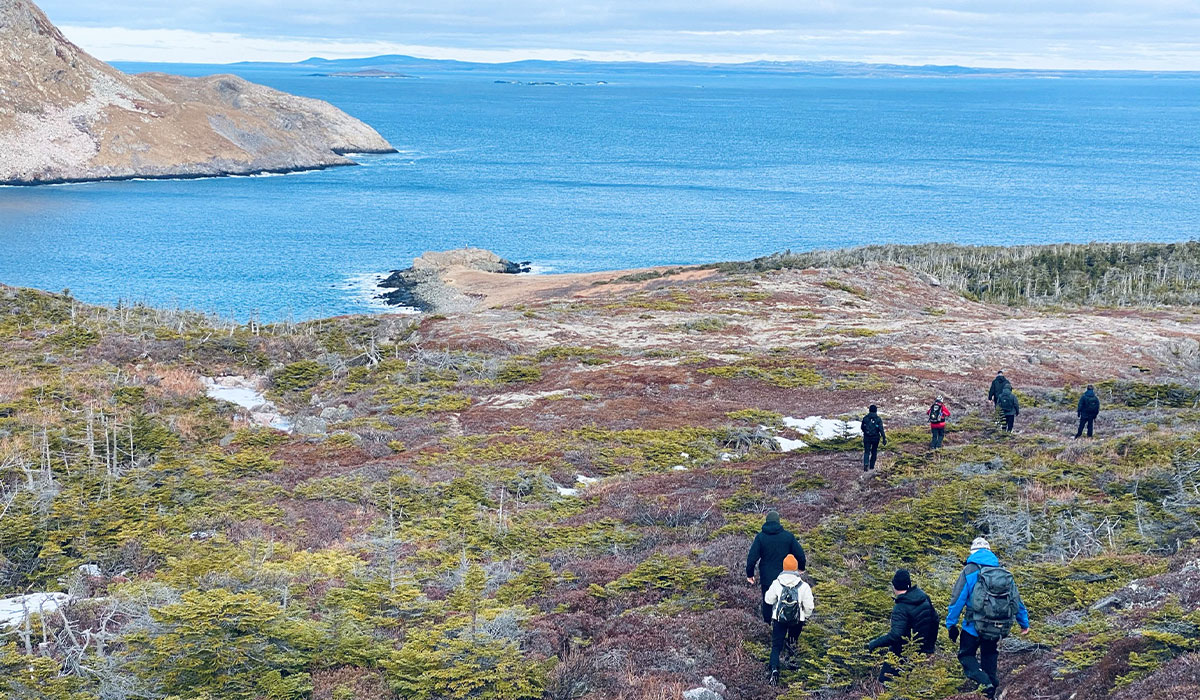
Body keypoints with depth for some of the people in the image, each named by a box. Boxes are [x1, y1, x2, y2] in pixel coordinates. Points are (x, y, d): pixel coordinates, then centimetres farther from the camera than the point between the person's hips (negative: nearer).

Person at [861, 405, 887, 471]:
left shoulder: (865, 418, -3)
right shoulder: (878, 419, -8)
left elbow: (862, 428, 9)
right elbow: (881, 430, -14)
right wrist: (884, 439, -13)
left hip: (867, 438, 0)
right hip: (875, 438, 0)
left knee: (866, 452, 2)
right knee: (874, 452, 17)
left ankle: (866, 464, -23)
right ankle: (871, 466, 24)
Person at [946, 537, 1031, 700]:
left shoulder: (969, 571, -7)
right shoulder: (1004, 573, 6)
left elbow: (957, 600, -10)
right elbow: (1016, 600, 13)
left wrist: (950, 624, -4)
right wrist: (1024, 623, 24)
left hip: (975, 627, -4)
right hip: (999, 629, 4)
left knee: (966, 655, 11)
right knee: (989, 654, 27)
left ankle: (984, 681, -13)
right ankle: (991, 685, 18)